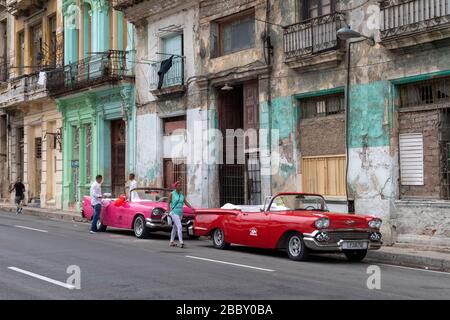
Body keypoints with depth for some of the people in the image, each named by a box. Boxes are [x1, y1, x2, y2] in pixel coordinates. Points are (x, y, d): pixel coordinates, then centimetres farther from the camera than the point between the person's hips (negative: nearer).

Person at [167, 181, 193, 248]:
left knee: (175, 228, 14)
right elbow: (168, 203, -6)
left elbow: (186, 202, 4)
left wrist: (191, 207, -10)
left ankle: (171, 242, 24)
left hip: (180, 213, 6)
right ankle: (181, 242, -22)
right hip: (174, 213, -6)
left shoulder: (181, 194, 10)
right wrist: (169, 212, -16)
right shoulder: (171, 194, -5)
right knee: (179, 227, -18)